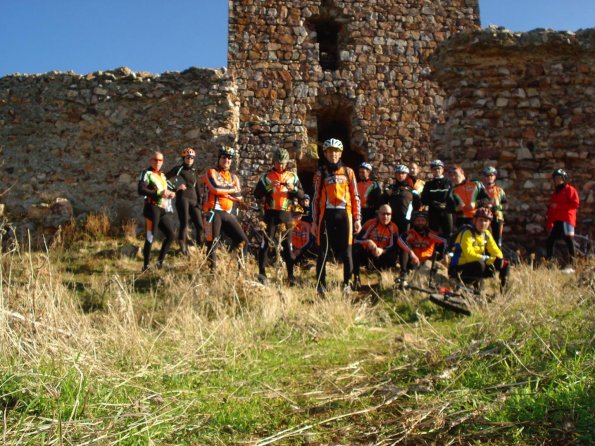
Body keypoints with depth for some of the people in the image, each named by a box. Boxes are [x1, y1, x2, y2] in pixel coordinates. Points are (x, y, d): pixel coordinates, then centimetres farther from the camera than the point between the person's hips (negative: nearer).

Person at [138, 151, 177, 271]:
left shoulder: (162, 175, 21)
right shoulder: (146, 173, -4)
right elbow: (141, 190, -17)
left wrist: (171, 193, 2)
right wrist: (159, 193, -21)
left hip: (164, 210, 8)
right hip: (152, 209, -8)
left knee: (171, 235, 4)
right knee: (150, 237, -7)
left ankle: (160, 261, 15)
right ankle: (146, 265, 2)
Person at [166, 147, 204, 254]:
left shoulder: (194, 171, 18)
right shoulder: (179, 169, 4)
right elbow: (165, 178, 0)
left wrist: (199, 201, 10)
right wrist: (175, 187, -7)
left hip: (193, 200, 5)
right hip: (182, 198, -5)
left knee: (200, 226, -2)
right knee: (184, 224, -11)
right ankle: (183, 249, -9)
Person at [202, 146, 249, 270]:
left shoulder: (234, 177, 18)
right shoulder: (211, 172, 2)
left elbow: (239, 197, 4)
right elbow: (215, 188, -18)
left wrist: (223, 191, -7)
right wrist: (232, 189, -3)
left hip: (229, 214, 5)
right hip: (213, 212, -5)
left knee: (243, 241, -2)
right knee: (213, 243, -8)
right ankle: (213, 269, 4)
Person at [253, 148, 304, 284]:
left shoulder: (293, 177, 9)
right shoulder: (266, 177, 5)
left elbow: (302, 195, 3)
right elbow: (256, 194, -4)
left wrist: (293, 188, -17)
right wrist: (269, 187, -19)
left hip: (286, 214, 1)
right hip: (270, 214, -1)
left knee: (287, 245, 4)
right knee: (265, 243, -6)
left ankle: (291, 275, 8)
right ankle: (262, 273, -1)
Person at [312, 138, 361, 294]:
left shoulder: (348, 172, 10)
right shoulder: (320, 173, 9)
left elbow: (355, 197, 10)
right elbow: (316, 198, 9)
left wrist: (357, 219, 4)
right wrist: (314, 221, 5)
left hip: (344, 215, 0)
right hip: (326, 215, 0)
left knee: (346, 251, -1)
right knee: (323, 251, 1)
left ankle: (347, 283, 10)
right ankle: (320, 284, 10)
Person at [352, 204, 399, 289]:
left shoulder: (393, 228, -3)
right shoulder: (370, 224, -6)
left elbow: (393, 247, -11)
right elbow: (357, 240, -11)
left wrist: (382, 250, -30)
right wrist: (368, 242, -32)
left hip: (382, 256, 0)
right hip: (367, 255, 0)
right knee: (356, 248, -30)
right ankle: (356, 278, -20)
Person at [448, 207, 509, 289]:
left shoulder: (486, 234, 7)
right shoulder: (467, 232, -18)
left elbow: (495, 250, 8)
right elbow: (469, 255, -27)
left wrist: (499, 259, -14)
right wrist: (488, 259, -34)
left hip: (473, 265, 8)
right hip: (458, 269, -8)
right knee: (479, 265, -38)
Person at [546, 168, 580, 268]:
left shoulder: (570, 190, 3)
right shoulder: (554, 193, 24)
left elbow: (575, 204, -11)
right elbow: (550, 210, 21)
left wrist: (558, 206, -12)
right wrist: (549, 225, 13)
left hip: (566, 220, -7)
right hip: (556, 222, 8)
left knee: (569, 241, -13)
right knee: (549, 242, 5)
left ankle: (572, 265, -15)